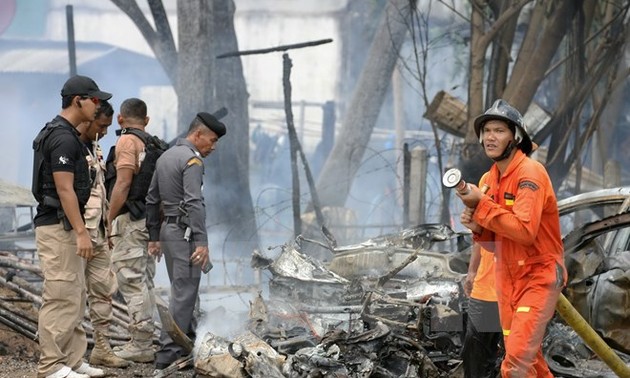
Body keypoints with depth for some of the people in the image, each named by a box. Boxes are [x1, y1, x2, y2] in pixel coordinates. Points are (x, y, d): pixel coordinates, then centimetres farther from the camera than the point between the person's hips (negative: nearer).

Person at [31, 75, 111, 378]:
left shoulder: (64, 134, 16)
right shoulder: (63, 137, -17)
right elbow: (64, 189, -21)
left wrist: (79, 230, 21)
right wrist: (81, 232, -21)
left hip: (66, 227, 11)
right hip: (58, 227, -11)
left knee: (75, 298, 13)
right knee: (61, 299, -8)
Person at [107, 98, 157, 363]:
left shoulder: (127, 142, -8)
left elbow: (123, 184, -16)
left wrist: (110, 221, -11)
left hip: (130, 220, -8)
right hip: (151, 219, 8)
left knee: (131, 281, -7)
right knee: (143, 282, 13)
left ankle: (141, 345, -10)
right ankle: (144, 341, 17)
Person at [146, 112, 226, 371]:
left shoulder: (165, 156, 15)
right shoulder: (192, 160, -13)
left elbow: (152, 200, 19)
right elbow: (194, 203, -23)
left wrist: (154, 236, 24)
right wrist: (202, 241, -27)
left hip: (167, 228, 9)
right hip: (184, 231, -9)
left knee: (182, 288, 17)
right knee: (184, 291, -7)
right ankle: (168, 352, -10)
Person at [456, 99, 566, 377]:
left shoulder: (530, 173, -16)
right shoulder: (491, 178, 10)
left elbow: (524, 231, -28)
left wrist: (481, 205, -22)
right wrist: (478, 227, -7)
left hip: (539, 277, -8)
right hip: (508, 279, 8)